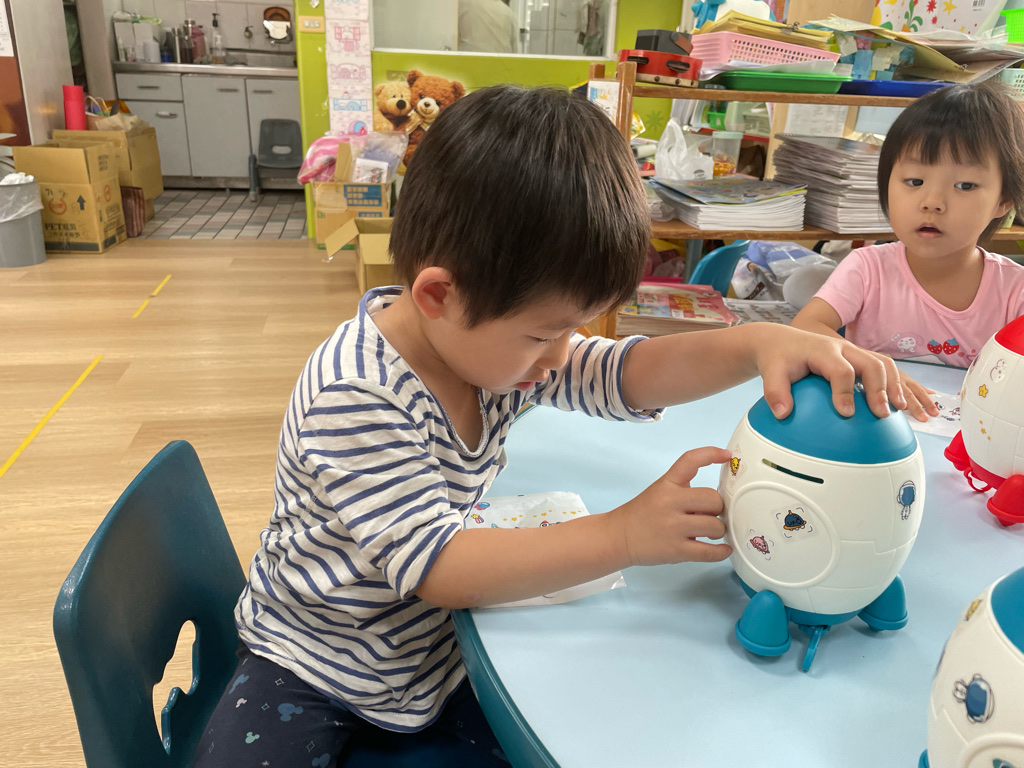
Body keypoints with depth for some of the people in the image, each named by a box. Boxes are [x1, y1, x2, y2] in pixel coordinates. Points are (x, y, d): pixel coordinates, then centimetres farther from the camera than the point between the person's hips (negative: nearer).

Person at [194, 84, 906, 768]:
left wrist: (756, 343, -27)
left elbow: (625, 374, -10)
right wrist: (622, 536, -38)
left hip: (442, 639, 5)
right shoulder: (352, 399, -33)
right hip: (314, 665, -4)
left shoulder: (494, 340, -11)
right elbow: (432, 565, -36)